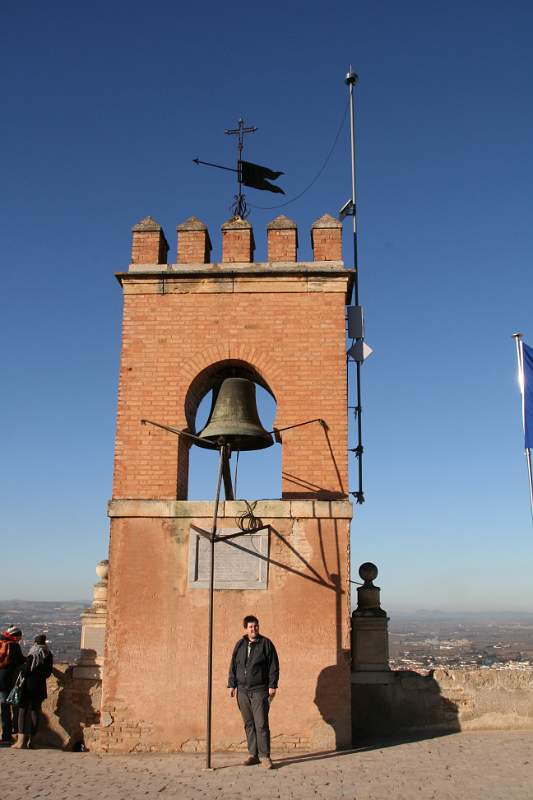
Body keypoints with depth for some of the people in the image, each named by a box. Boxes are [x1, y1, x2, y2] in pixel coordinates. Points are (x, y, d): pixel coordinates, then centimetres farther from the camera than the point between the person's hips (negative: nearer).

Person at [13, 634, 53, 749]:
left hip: (29, 686, -4)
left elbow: (25, 671, -11)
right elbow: (48, 673, 7)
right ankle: (30, 739, 13)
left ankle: (21, 740, -4)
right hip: (40, 687, 4)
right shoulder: (48, 656, 2)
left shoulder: (32, 655, -9)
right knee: (35, 711, 10)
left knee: (23, 711, 1)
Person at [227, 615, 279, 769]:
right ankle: (253, 755, 18)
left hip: (260, 690, -4)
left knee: (261, 724, -6)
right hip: (242, 690, 4)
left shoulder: (266, 644, -2)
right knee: (249, 725, 9)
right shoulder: (240, 645, 9)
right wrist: (231, 684, 8)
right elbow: (233, 666, 13)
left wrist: (272, 685, -7)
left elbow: (274, 666, -3)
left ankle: (265, 756, 2)